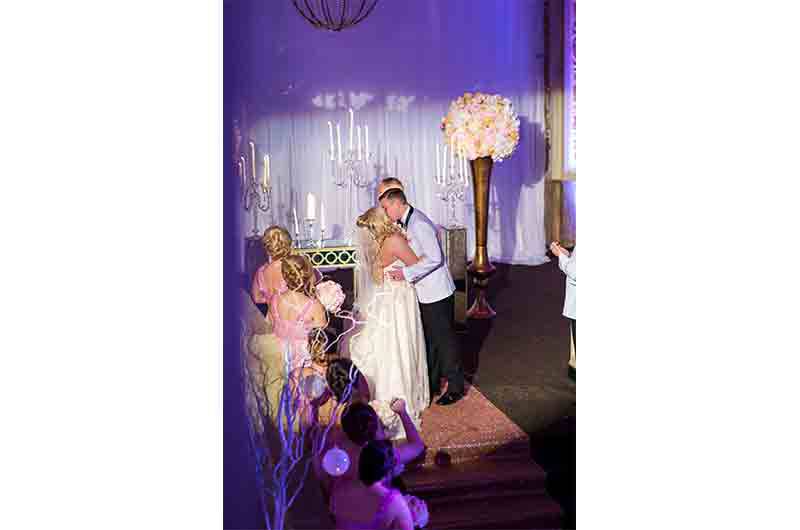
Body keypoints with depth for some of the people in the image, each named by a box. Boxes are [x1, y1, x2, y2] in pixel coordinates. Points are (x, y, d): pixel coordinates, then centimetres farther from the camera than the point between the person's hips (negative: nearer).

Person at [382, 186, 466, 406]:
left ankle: (456, 387, 16)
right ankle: (432, 383, 32)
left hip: (437, 293, -10)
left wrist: (407, 273, -25)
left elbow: (434, 258, -26)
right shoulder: (406, 223, 8)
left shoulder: (419, 224, -22)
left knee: (445, 339, 3)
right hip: (424, 293, 10)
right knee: (429, 340, 19)